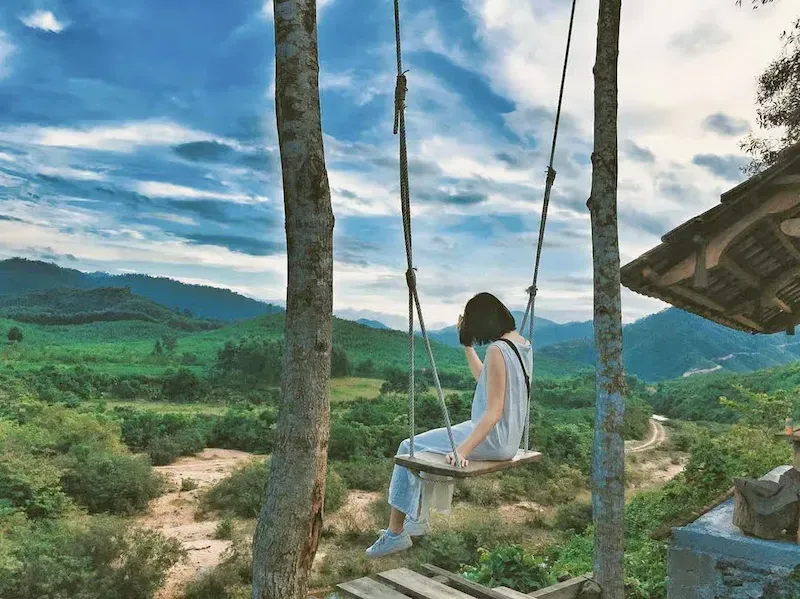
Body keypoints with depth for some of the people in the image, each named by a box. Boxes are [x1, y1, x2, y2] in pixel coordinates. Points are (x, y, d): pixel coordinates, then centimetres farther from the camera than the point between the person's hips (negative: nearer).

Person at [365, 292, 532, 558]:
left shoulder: (497, 351, -21)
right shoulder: (523, 345, 8)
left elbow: (494, 412, -26)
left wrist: (463, 449, -28)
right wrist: (466, 344, 19)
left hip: (491, 440, -10)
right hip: (508, 440, 10)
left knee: (409, 448, 1)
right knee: (423, 446, 22)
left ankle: (396, 533, 9)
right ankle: (416, 520, 28)